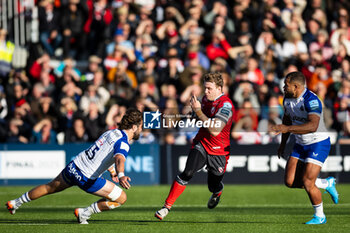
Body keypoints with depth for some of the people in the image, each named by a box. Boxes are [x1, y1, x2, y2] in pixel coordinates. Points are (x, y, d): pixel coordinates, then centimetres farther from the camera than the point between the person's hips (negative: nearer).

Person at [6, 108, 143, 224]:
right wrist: (121, 175, -59)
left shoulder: (112, 132, 11)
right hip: (87, 178, -8)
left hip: (73, 166, 8)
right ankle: (84, 213, 9)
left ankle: (15, 203, 43)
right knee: (121, 198, 1)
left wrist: (112, 171, 40)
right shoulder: (123, 143, -17)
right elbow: (119, 159, -40)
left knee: (50, 187, 30)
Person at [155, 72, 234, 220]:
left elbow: (215, 130, -31)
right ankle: (167, 206, -19)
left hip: (218, 151, -4)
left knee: (213, 186, 7)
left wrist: (198, 111, -29)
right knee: (188, 172, -20)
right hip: (201, 144, 4)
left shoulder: (226, 105, -20)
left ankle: (217, 192, 48)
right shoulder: (206, 99, 3)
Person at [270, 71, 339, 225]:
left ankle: (319, 216, 8)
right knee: (290, 182, -1)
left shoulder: (311, 100, -26)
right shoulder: (287, 99, 2)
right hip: (301, 145, 8)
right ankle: (327, 184, 21)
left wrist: (287, 128, -43)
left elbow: (313, 126, -39)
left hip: (318, 144, -8)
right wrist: (283, 143, 21)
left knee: (307, 182, -14)